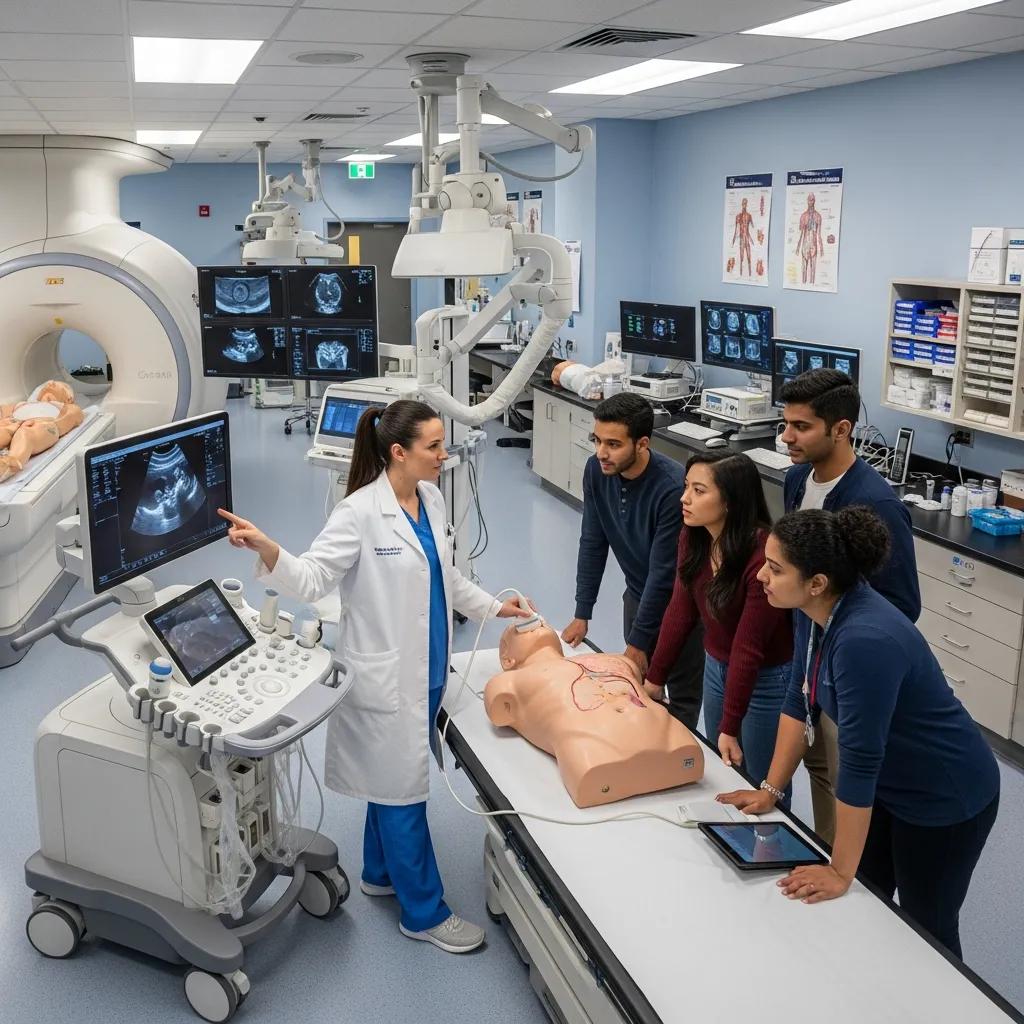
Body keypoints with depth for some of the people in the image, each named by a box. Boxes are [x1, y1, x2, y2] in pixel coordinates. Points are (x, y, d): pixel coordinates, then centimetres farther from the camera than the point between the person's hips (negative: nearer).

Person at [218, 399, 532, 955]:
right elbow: (312, 578, -21)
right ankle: (424, 912, 18)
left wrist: (494, 606, 23)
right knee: (403, 790, 5)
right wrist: (267, 549, -39)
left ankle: (381, 873, 42)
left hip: (427, 669, 8)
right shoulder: (360, 512, -20)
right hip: (387, 676, -8)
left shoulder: (432, 499, 5)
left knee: (393, 778, 22)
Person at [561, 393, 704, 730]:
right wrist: (582, 614, -2)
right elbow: (592, 543, -4)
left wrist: (638, 642, -18)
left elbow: (663, 572, -26)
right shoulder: (596, 470, -15)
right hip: (638, 594, 5)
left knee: (682, 694, 7)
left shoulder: (673, 489, -33)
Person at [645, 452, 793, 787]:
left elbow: (748, 646, -26)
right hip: (715, 667, 7)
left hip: (766, 680, -6)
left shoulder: (764, 556, -31)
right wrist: (654, 678, 4)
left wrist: (730, 727, -20)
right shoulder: (693, 536, -9)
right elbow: (680, 610, 0)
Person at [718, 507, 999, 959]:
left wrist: (840, 872, -22)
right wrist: (771, 789, 4)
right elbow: (799, 701, 1)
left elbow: (858, 762, -32)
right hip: (887, 784, 8)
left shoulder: (864, 641, -38)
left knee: (927, 929, 13)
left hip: (944, 798, -7)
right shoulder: (816, 611, -12)